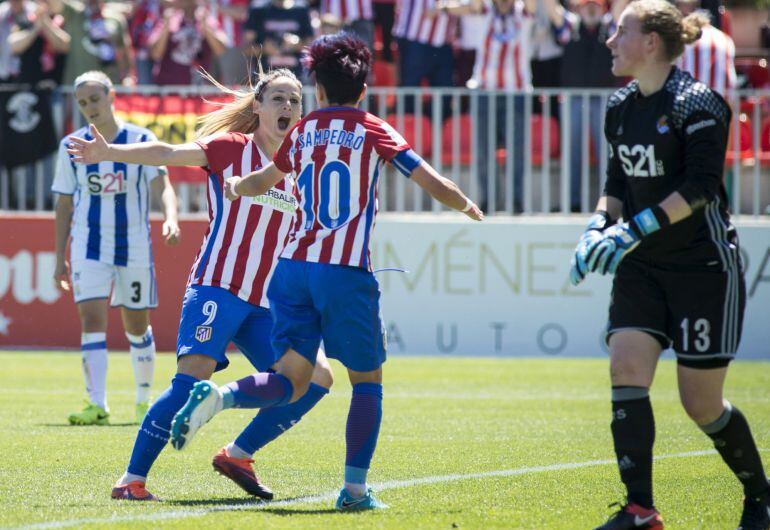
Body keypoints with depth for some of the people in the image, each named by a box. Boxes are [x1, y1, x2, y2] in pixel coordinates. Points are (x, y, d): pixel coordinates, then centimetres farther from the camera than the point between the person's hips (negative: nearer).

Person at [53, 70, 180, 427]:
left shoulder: (141, 140, -4)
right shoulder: (72, 146, 2)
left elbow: (161, 185, -15)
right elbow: (64, 204, 8)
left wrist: (170, 218, -35)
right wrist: (60, 258, 7)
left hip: (134, 246, -1)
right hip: (89, 247, 1)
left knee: (137, 327, 8)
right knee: (92, 320, -14)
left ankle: (144, 399, 27)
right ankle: (97, 405, -18)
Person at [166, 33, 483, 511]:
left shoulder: (301, 132, 14)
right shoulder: (375, 132, 3)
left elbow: (263, 180, 31)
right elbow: (434, 184, 3)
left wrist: (234, 186, 54)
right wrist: (468, 206, 25)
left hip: (295, 266, 4)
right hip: (347, 273, -4)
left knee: (291, 381, 4)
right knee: (367, 380, 11)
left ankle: (216, 397, -23)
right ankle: (355, 487, 5)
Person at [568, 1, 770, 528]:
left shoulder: (696, 103, -15)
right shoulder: (621, 108, 8)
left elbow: (699, 188, -21)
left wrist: (633, 229, -25)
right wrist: (598, 227, -2)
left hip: (705, 267, -7)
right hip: (644, 267, 7)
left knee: (702, 403, -1)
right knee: (626, 369, -12)